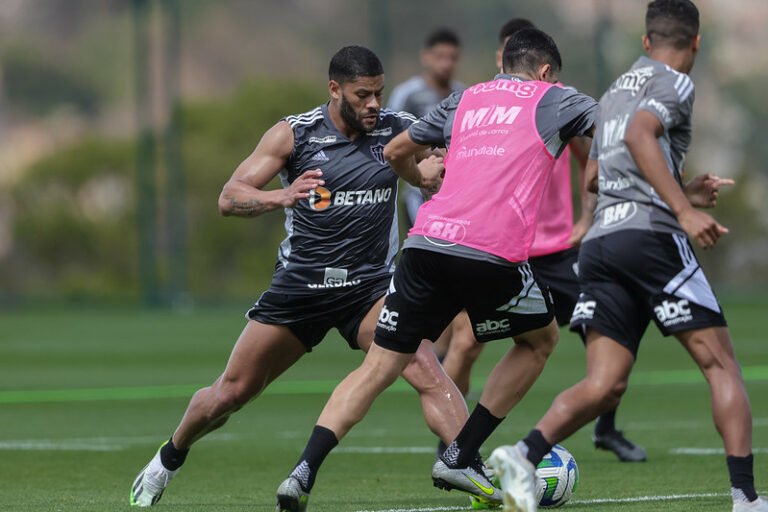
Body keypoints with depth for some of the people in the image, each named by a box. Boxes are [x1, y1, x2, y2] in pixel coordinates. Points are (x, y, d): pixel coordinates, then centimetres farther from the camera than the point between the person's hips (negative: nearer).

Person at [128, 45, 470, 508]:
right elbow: (229, 199, -12)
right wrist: (282, 197, -33)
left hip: (370, 286, 0)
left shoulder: (397, 130, -3)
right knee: (232, 392, 8)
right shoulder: (294, 134, -8)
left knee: (428, 372, -25)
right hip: (299, 286, 0)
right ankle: (169, 460, 35)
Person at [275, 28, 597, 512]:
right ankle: (461, 457, 16)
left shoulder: (466, 100, 27)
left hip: (426, 241, 4)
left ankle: (304, 471, -10)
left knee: (379, 367, 8)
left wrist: (419, 178, 56)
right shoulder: (552, 99, 16)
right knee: (541, 339, 23)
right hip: (493, 254, -4)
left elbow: (395, 151, 35)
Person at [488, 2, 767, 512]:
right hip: (652, 236, -7)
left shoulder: (616, 90, 26)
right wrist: (684, 209, -25)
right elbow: (640, 135, -19)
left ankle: (525, 454, -25)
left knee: (604, 385, -1)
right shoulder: (674, 82, 1)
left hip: (600, 241, 7)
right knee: (722, 365, 2)